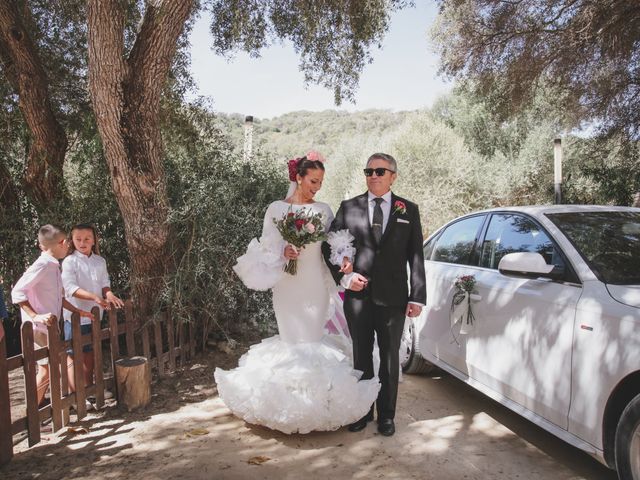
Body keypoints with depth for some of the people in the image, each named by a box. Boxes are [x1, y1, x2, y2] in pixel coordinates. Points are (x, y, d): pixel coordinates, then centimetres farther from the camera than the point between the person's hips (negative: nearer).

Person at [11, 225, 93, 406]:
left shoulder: (53, 266, 10)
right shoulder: (42, 265, -18)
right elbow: (17, 292, -22)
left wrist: (78, 311, 15)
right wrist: (36, 316, -27)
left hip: (49, 327, 9)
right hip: (39, 328, -9)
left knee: (47, 369, 16)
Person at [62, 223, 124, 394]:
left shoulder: (100, 261, 7)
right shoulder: (69, 262, -10)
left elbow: (104, 283, 8)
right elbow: (71, 287, -21)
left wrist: (109, 295, -15)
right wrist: (95, 297, -34)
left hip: (94, 315, 5)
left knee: (89, 354, 16)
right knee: (73, 356, 2)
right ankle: (74, 395, 11)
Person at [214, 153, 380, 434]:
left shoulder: (323, 210, 6)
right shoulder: (276, 209, 1)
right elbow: (267, 247, 2)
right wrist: (283, 253, -17)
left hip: (316, 286, 2)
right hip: (288, 286, -1)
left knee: (314, 338, 4)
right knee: (294, 340, 0)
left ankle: (314, 399, 20)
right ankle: (293, 402, 16)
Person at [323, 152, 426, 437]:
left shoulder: (408, 210, 4)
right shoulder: (348, 208, 4)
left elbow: (416, 256, 2)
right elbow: (329, 246, 6)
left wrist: (417, 296, -3)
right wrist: (344, 277, -8)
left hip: (393, 298, 0)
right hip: (358, 296, 1)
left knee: (389, 358, 11)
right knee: (361, 357, 12)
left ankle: (386, 415, 26)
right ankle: (362, 411, 29)